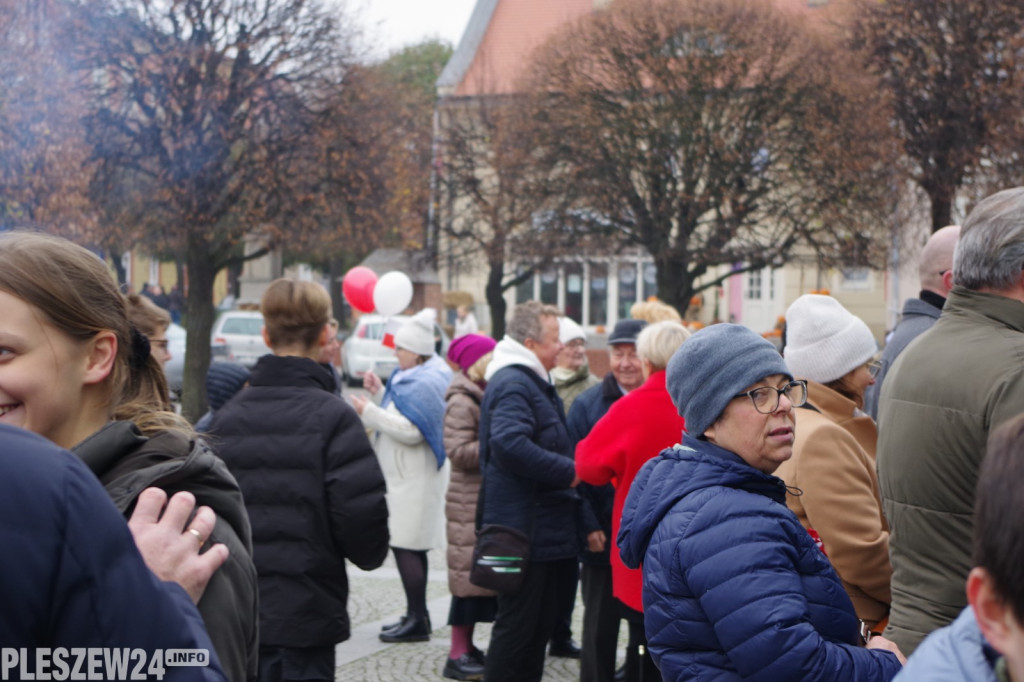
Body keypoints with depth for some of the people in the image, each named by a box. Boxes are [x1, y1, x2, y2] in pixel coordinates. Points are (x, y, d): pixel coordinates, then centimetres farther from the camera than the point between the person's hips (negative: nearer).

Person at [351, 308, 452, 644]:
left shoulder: (428, 383, -17)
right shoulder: (411, 377, 16)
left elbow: (412, 431, -24)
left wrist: (370, 411, -21)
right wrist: (379, 392, 10)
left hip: (415, 480, -11)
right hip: (406, 477, 11)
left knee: (406, 547, -9)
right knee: (410, 547, 15)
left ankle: (417, 621, -4)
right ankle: (416, 615, 23)